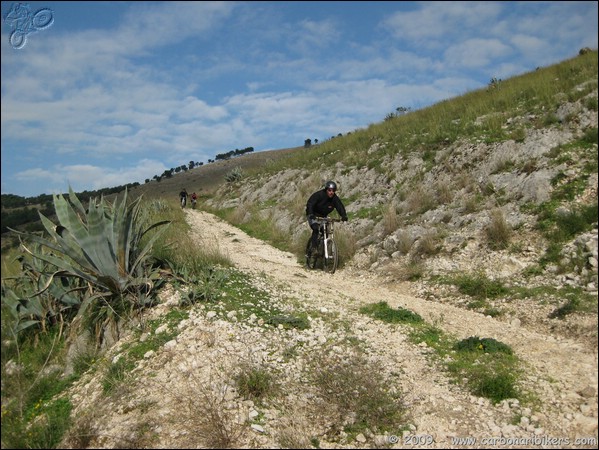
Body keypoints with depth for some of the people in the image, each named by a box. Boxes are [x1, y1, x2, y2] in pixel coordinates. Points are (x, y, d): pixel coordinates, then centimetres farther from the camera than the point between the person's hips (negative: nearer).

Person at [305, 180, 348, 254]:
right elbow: (310, 204, -30)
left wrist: (344, 216, -40)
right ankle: (313, 247, -22)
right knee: (316, 229, -26)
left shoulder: (335, 199, -13)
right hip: (313, 215, -4)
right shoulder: (318, 195, -24)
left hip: (323, 216, 5)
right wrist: (311, 214, -46)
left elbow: (340, 207, -21)